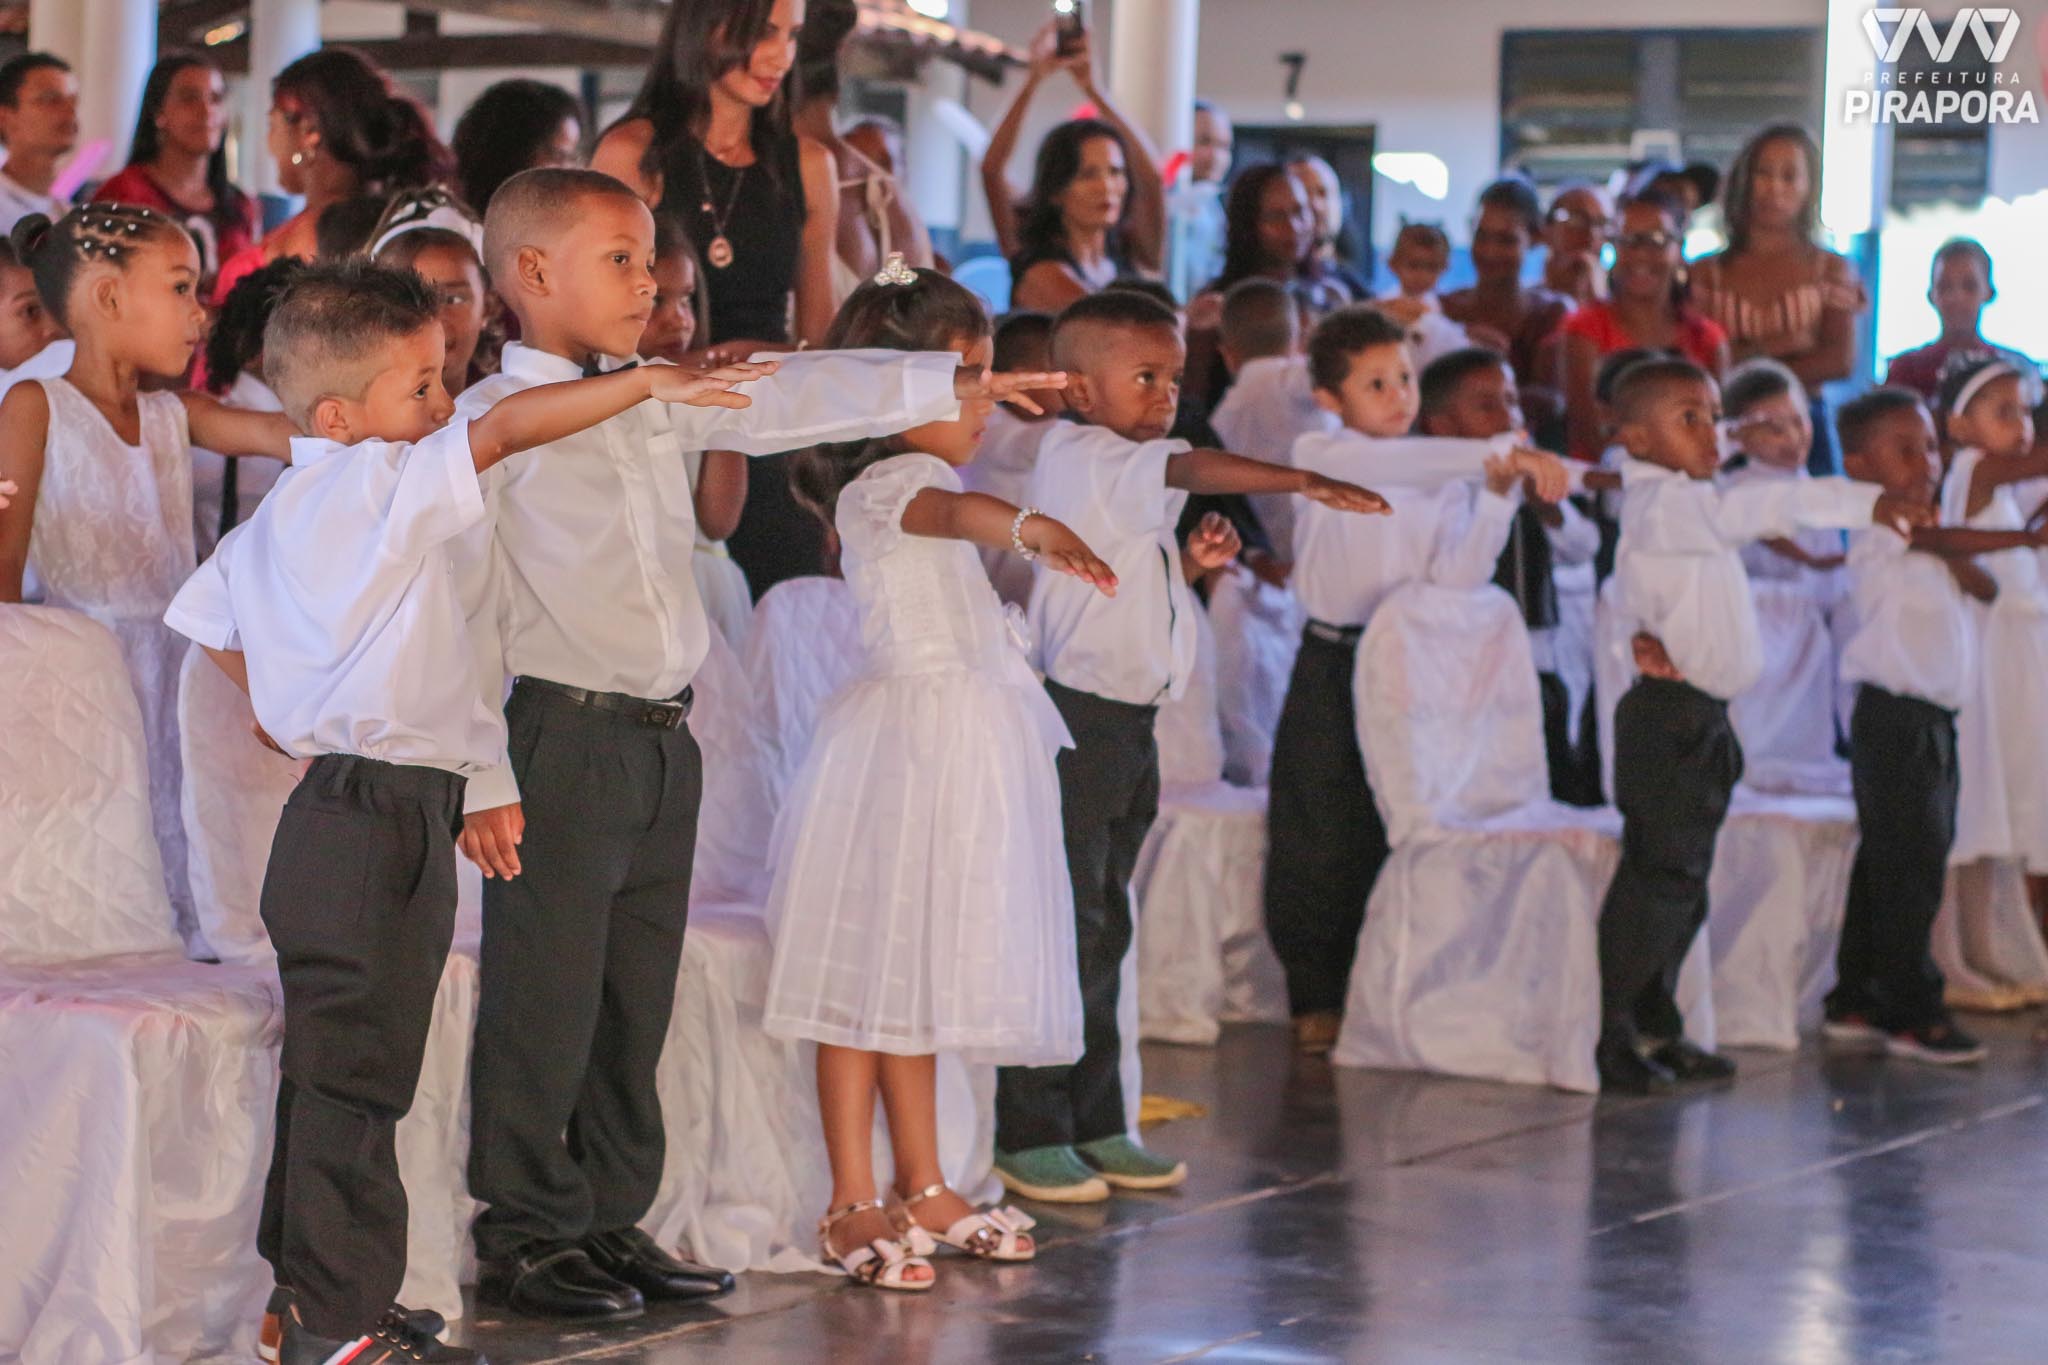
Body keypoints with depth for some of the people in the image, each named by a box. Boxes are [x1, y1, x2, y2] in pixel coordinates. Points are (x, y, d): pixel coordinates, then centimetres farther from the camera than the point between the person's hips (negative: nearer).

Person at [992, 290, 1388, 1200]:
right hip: (1077, 718, -10)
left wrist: (1189, 561, 8)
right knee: (1064, 928, -7)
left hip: (1127, 724, 10)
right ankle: (1029, 1134, -1)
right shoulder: (1080, 457, -11)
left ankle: (1094, 1125, 21)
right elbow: (1192, 469, -27)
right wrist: (1305, 482, -31)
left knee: (1102, 930, 14)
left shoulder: (1122, 474, 18)